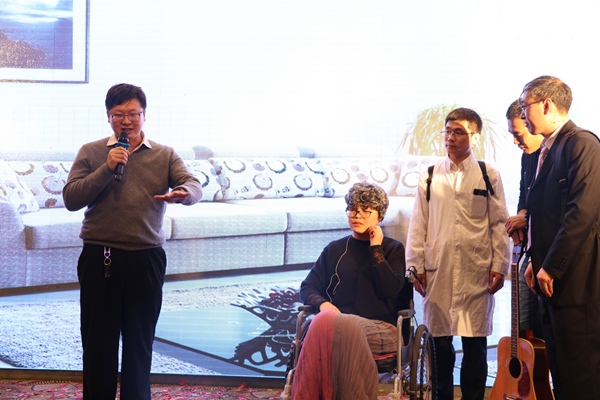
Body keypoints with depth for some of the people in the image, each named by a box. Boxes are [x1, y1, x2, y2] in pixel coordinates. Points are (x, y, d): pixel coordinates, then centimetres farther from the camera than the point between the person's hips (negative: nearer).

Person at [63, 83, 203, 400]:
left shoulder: (165, 156, 6)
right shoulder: (90, 153, 5)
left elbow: (194, 187, -8)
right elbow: (71, 199, -5)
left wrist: (183, 192, -32)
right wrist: (107, 168, -15)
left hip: (146, 259, 1)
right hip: (99, 258, 0)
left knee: (140, 341, 9)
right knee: (97, 341, 6)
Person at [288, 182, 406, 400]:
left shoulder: (393, 249, 14)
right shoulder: (335, 249, 21)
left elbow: (390, 290, -3)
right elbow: (308, 287, 15)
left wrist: (376, 249, -4)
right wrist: (323, 304, -8)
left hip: (380, 329, -2)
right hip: (340, 321, 2)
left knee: (326, 325, -36)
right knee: (326, 323, -37)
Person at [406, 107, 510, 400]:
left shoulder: (488, 177, 5)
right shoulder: (429, 178, 9)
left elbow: (499, 224, 5)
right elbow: (418, 225, 8)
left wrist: (499, 266, -2)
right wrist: (415, 266, 2)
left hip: (476, 271, -1)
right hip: (437, 269, 1)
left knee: (475, 342, 2)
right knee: (439, 342, 4)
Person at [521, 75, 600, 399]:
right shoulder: (547, 150, 16)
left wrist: (551, 267, -17)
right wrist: (537, 260, 8)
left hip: (573, 279, -9)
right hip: (550, 276, 9)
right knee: (560, 369, 13)